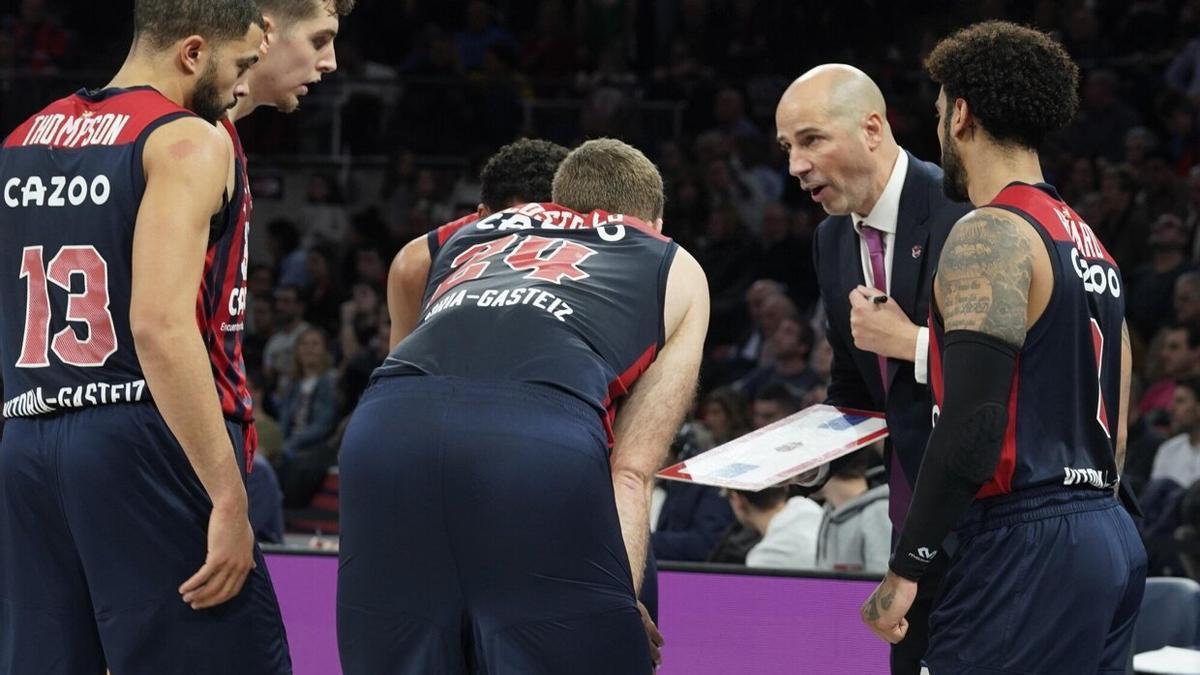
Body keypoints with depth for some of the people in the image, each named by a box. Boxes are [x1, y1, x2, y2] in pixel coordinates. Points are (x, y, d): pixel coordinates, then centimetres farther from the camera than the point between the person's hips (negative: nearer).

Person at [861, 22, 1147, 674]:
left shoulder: (990, 236, -10)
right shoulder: (1090, 243, 18)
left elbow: (972, 426, -19)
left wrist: (905, 568, -15)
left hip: (1026, 546, -9)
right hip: (1112, 540, 9)